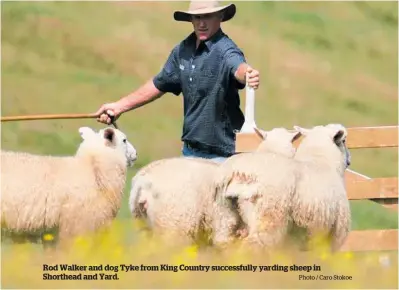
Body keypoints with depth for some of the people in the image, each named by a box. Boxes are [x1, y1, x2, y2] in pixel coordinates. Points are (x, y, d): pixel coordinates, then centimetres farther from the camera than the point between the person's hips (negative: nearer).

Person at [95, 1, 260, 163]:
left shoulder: (225, 50, -15)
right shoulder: (183, 50, 8)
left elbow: (238, 68, -38)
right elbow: (159, 85, 21)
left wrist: (248, 74, -62)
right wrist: (120, 106, 24)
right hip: (190, 151, 7)